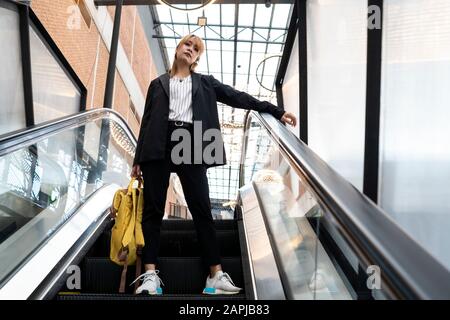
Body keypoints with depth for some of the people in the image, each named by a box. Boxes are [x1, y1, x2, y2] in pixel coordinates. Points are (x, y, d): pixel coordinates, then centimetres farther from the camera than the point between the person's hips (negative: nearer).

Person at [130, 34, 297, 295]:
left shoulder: (205, 83, 22)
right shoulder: (158, 83, 21)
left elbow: (237, 97, 16)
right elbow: (147, 121, 16)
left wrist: (276, 111, 10)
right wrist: (138, 158, 8)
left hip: (190, 145, 0)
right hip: (159, 146, 1)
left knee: (202, 210, -7)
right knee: (153, 210, -5)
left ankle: (216, 274, -8)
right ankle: (151, 274, -5)